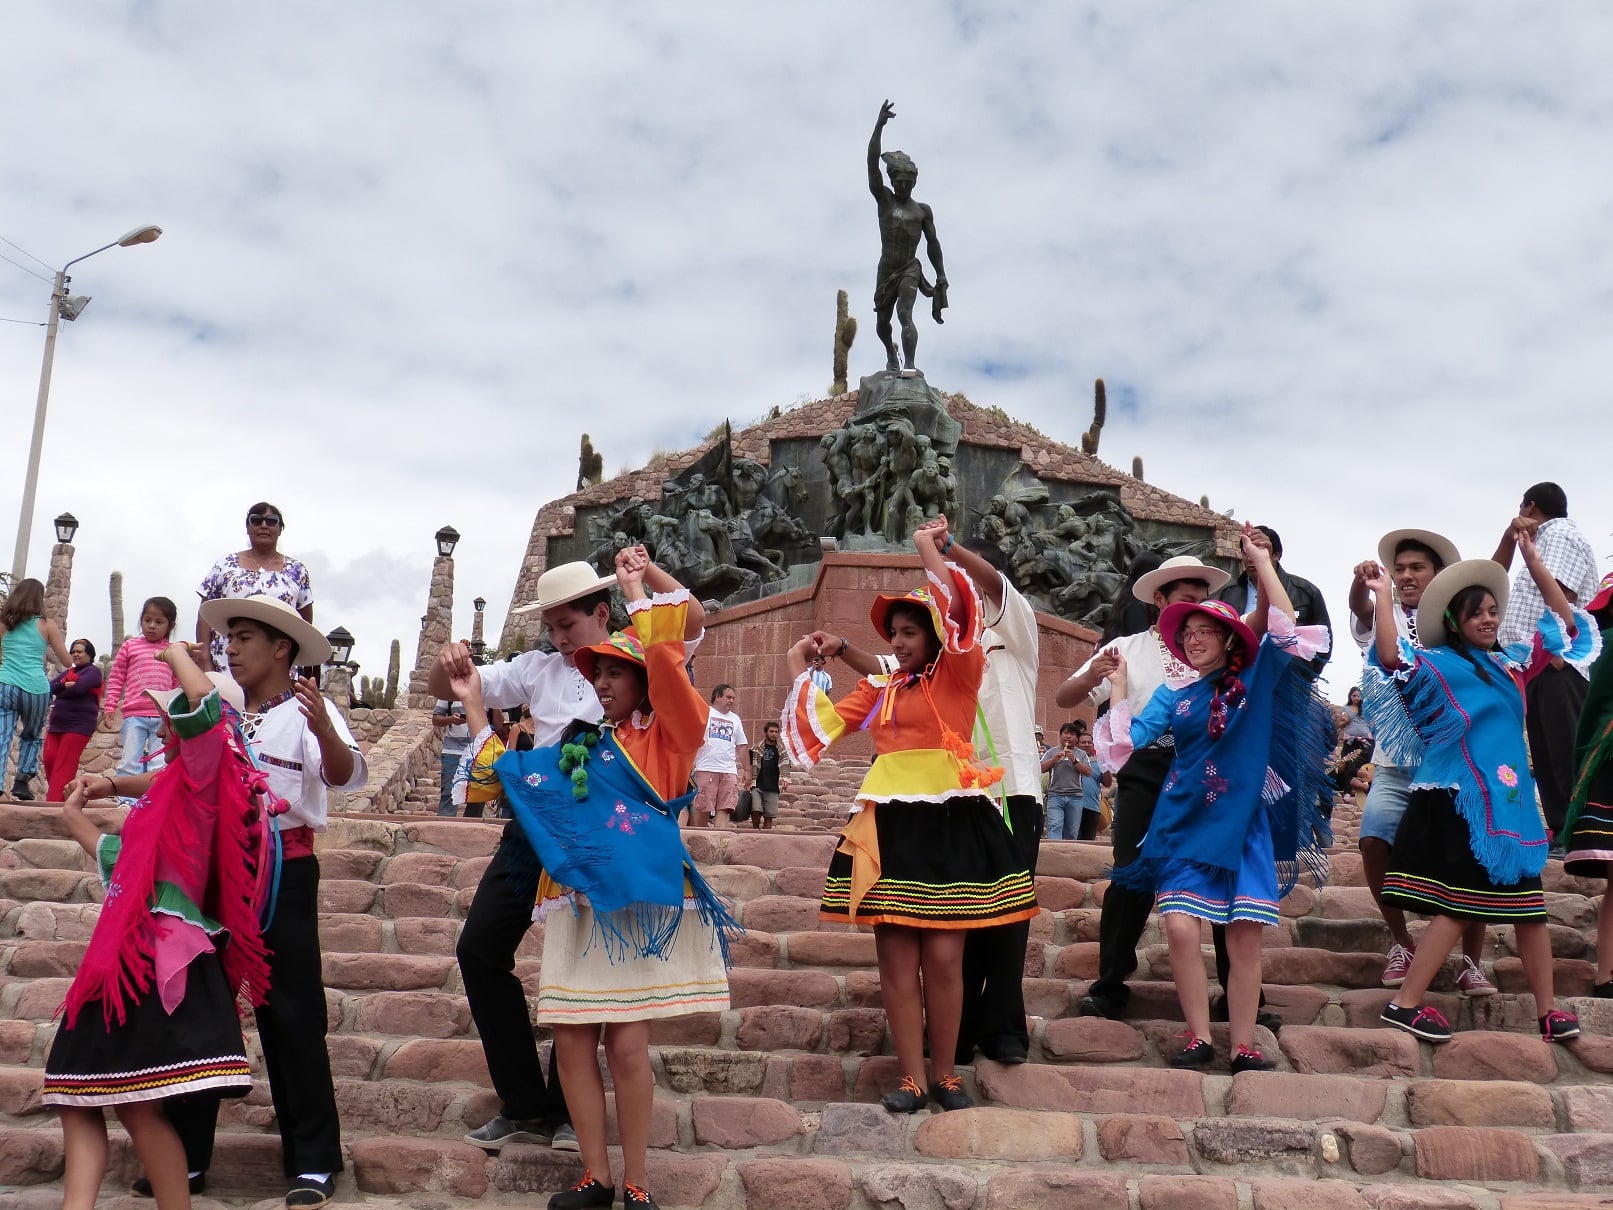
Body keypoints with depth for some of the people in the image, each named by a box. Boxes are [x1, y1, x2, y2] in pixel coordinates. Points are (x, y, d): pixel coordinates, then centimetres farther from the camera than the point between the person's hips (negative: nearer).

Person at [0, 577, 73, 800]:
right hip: (35, 688, -1)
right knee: (32, 736, 20)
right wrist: (52, 642, 27)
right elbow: (67, 661, 9)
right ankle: (22, 779, 6)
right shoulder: (47, 625, 4)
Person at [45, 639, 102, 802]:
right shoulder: (66, 672, 22)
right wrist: (64, 685, -13)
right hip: (57, 724, 7)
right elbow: (50, 687, 7)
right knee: (50, 760, -1)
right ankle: (56, 797, 11)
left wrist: (58, 691, 0)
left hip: (79, 725, -7)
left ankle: (53, 801, -14)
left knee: (64, 766, -11)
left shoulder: (93, 671, 0)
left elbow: (78, 688, -17)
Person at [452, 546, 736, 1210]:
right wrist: (475, 707, 23)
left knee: (627, 1045, -6)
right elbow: (500, 773, 25)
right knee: (572, 1041, 3)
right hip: (579, 906, 6)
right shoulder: (576, 748, 16)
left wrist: (636, 589, -4)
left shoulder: (662, 736, 1)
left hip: (640, 904, -5)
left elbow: (667, 655, -14)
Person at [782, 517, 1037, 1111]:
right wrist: (801, 667, 17)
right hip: (890, 826, 4)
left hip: (949, 822, -4)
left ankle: (945, 1074, 14)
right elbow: (823, 725, 18)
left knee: (943, 959, -1)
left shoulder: (958, 676, 2)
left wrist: (928, 546, -6)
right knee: (897, 959, 1)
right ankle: (912, 1079, 8)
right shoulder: (878, 689, 16)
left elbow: (957, 611, -13)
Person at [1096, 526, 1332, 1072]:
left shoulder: (1256, 682, 6)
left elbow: (1285, 630, -7)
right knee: (1180, 927, -12)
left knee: (1244, 936, -3)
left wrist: (1263, 562, -6)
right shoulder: (1173, 696, 10)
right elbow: (1126, 741, 1)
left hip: (1243, 825, -1)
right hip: (1184, 824, 1)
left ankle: (1244, 1047, 6)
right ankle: (1198, 1037, 0)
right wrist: (1119, 688, -2)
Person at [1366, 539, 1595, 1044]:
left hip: (1509, 800, 7)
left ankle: (1547, 1011, 13)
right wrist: (1382, 596, -22)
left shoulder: (1510, 663, 16)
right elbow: (1390, 657, -23)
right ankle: (1406, 1003, -6)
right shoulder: (1436, 664, -4)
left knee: (1528, 904, 7)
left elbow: (1566, 628, 20)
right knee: (1459, 902, -10)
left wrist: (1536, 565, 13)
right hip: (1460, 802, -7)